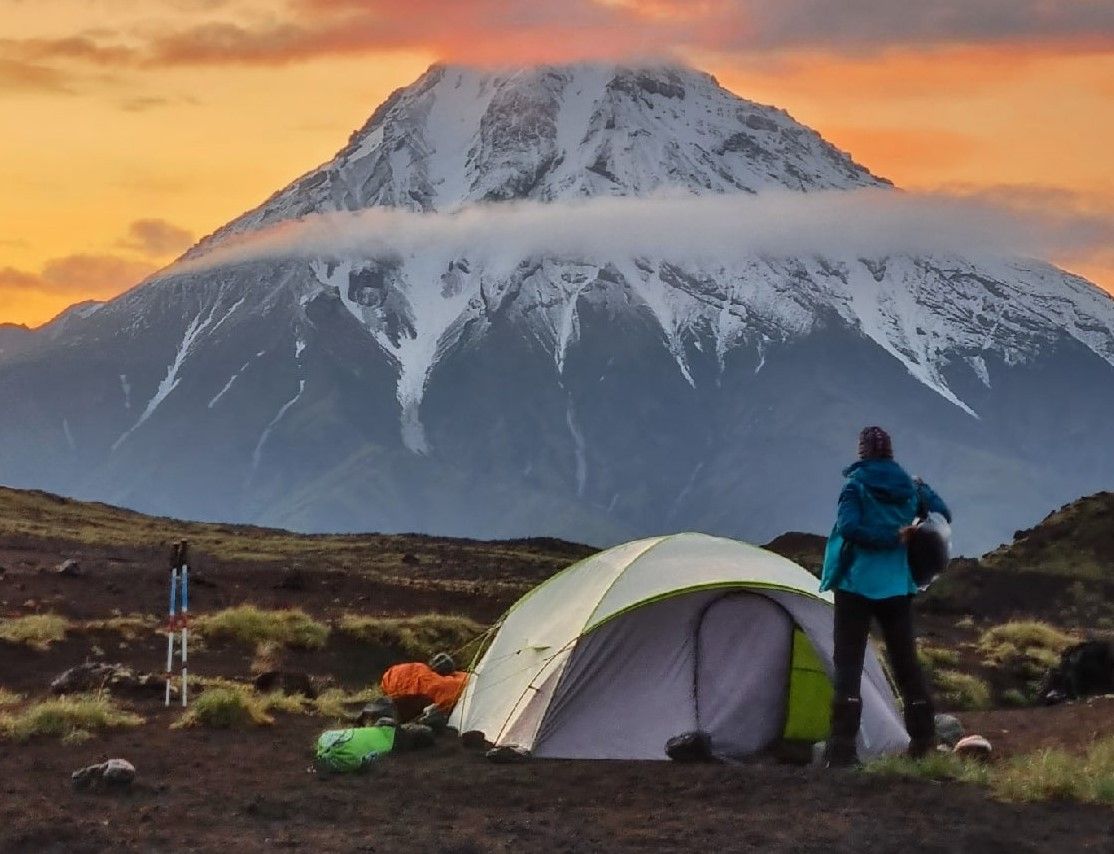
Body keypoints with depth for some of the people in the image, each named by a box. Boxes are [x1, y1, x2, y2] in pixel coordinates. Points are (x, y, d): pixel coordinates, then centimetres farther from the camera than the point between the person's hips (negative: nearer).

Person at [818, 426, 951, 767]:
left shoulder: (856, 485, -7)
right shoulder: (911, 487, 6)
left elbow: (849, 527, -21)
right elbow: (943, 516, 12)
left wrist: (892, 537, -13)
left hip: (856, 585, -4)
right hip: (898, 586, 4)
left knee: (848, 662, -5)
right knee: (905, 660, 14)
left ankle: (842, 748, -14)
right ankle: (923, 737, 18)